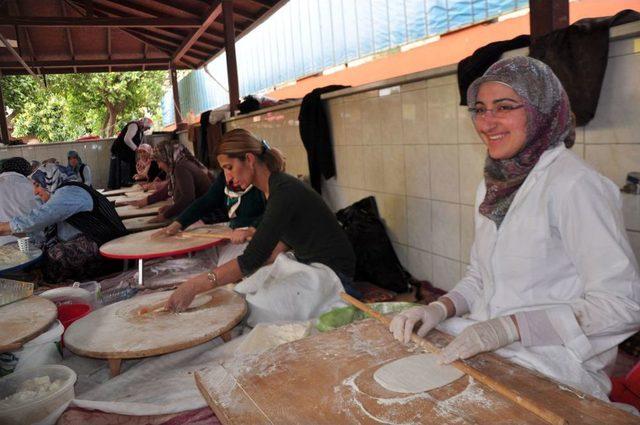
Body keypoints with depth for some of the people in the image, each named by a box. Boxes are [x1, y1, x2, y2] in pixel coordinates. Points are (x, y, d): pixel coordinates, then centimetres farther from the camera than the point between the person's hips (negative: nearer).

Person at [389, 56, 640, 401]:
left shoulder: (574, 184, -16)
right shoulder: (493, 183, 8)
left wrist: (510, 327, -25)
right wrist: (441, 307, -5)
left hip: (551, 369, -6)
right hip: (487, 350, 6)